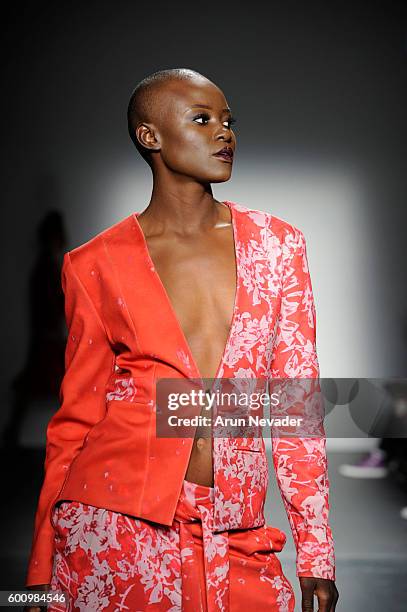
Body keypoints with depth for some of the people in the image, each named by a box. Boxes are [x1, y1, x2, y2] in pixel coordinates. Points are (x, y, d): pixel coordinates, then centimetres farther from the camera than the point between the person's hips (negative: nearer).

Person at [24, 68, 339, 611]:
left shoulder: (276, 243, 5)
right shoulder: (97, 265, 0)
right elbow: (76, 418, 5)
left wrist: (315, 553, 3)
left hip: (234, 536, 2)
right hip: (117, 525, -1)